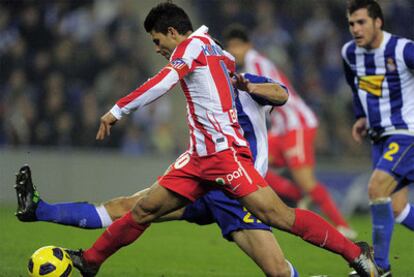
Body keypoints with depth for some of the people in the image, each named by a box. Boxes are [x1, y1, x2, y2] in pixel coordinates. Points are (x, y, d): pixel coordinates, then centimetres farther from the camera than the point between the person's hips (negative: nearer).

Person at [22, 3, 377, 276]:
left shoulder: (194, 44, -4)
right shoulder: (213, 50, 21)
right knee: (145, 209, 10)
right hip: (201, 156, 10)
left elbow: (163, 83, -20)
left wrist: (118, 110, -16)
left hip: (224, 150, -10)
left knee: (277, 215, -17)